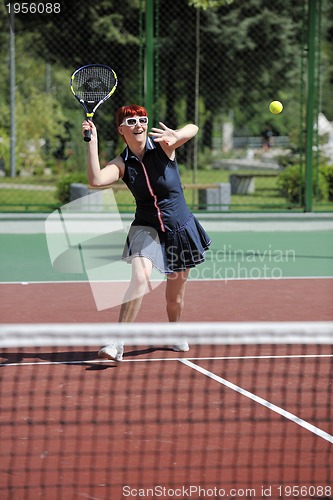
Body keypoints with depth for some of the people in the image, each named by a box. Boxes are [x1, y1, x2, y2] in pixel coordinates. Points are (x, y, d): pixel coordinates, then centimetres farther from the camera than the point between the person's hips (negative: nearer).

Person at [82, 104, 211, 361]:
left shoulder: (162, 145, -11)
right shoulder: (122, 163, -8)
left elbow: (193, 129, -28)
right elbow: (96, 180, -26)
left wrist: (175, 136, -50)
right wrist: (92, 142, -28)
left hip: (180, 229, 0)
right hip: (146, 228, 0)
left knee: (175, 295, 10)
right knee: (140, 277, -27)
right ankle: (117, 344, -25)